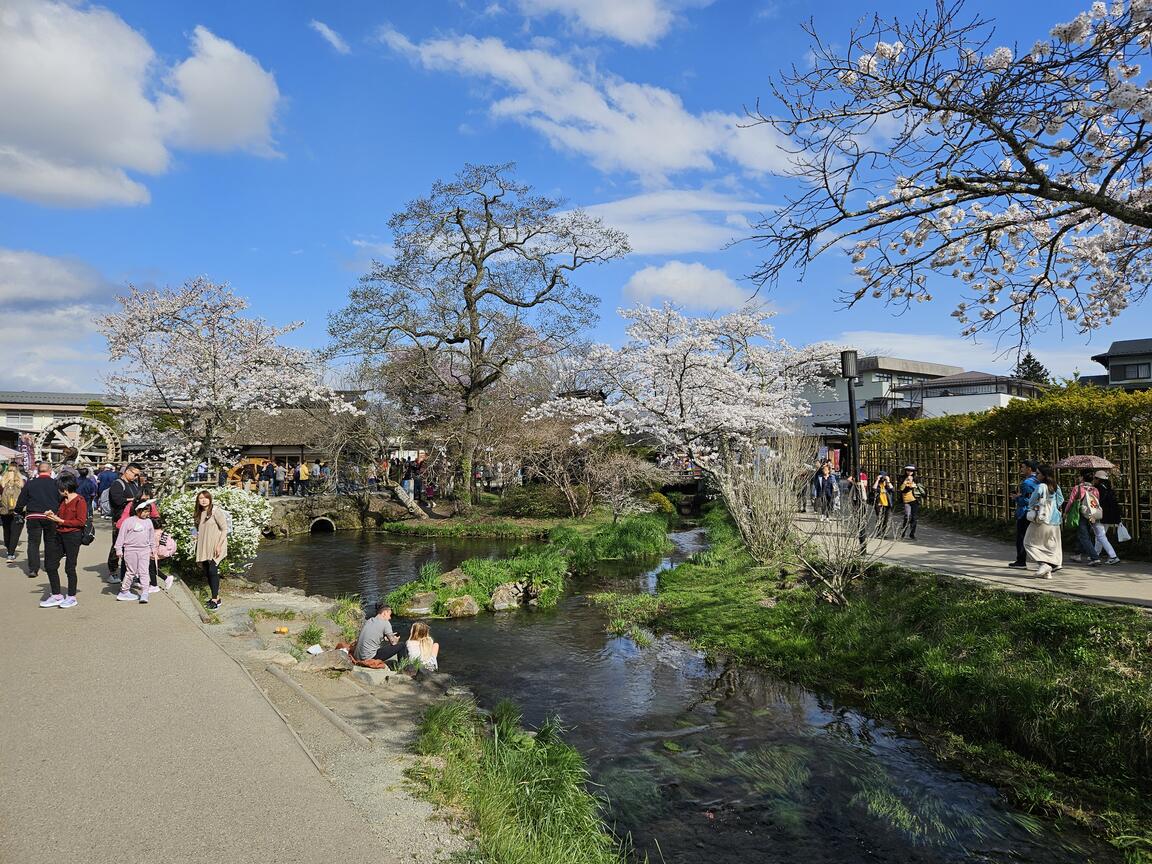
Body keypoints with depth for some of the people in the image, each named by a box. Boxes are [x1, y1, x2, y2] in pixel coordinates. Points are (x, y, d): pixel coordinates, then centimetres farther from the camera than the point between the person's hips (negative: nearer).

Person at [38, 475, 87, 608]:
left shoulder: (80, 501, -12)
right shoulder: (63, 500, 14)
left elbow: (81, 522, -17)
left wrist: (61, 521, -16)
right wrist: (52, 515, 8)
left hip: (73, 536, -9)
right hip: (59, 535, 9)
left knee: (70, 567, 0)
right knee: (50, 565, 7)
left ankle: (71, 597, 13)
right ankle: (57, 596, 18)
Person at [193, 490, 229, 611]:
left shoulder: (215, 511, -9)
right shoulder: (199, 514, 12)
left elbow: (225, 529, -12)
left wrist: (219, 545, -17)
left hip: (215, 547, -7)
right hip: (204, 548, 7)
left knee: (213, 571, -14)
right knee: (207, 573, 7)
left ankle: (215, 599, -11)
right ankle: (216, 597, 18)